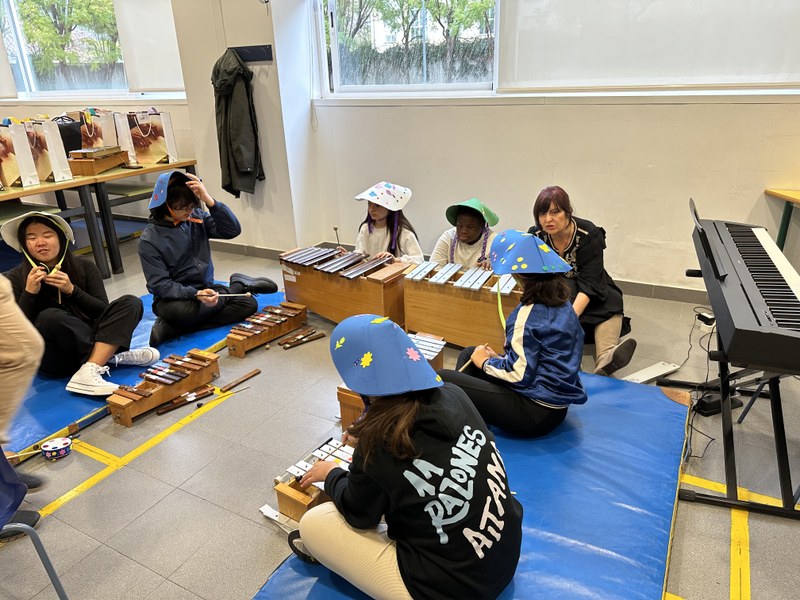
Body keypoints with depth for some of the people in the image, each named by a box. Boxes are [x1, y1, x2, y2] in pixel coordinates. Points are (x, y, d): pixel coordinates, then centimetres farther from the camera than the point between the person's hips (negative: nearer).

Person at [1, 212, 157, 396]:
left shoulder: (84, 266, 3)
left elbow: (104, 311, -2)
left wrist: (71, 290, -16)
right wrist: (29, 293, -19)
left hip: (89, 339, 3)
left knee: (131, 303, -19)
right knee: (50, 316, -34)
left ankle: (88, 372, -33)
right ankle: (109, 356, -17)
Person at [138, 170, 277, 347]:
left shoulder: (197, 218, 0)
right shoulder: (149, 240, -13)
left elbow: (233, 230, -12)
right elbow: (159, 284, -16)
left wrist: (209, 200, -24)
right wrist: (195, 294, -32)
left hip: (205, 288, 4)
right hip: (174, 297, -3)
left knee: (249, 303, -18)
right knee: (182, 311, -38)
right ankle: (238, 286, -11)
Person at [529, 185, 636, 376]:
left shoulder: (589, 235, -19)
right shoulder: (534, 236, -13)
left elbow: (589, 283, -26)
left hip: (589, 294, 1)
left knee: (611, 300, -29)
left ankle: (605, 358, -53)